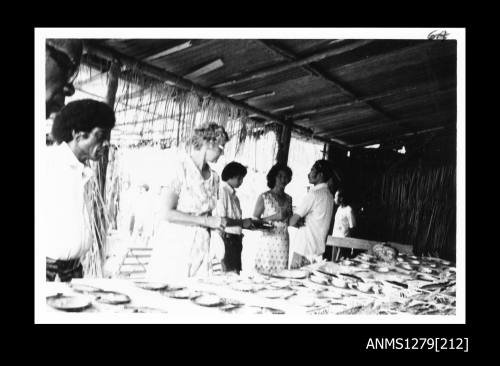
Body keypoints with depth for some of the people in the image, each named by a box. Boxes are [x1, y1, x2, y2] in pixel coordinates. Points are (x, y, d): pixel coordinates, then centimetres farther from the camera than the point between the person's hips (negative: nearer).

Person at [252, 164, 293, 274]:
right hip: (268, 242, -4)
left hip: (284, 243, 4)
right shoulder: (264, 197, -2)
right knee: (265, 273, -5)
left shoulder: (288, 199, 12)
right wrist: (275, 217, -14)